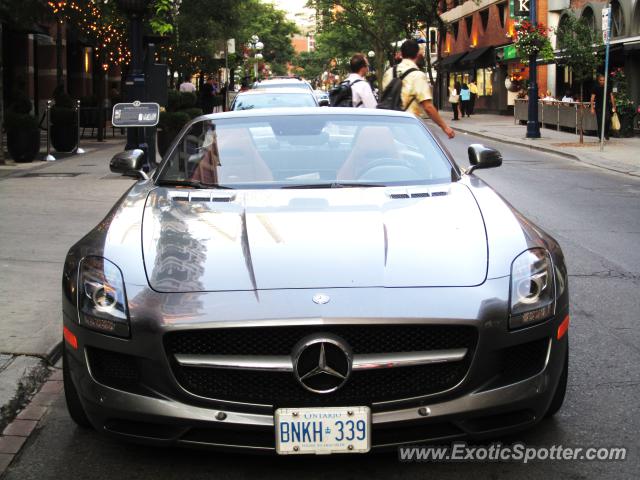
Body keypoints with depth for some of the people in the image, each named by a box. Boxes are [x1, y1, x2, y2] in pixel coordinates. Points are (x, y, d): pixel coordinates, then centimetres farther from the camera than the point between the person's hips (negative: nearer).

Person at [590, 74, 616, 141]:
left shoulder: (608, 87, 4)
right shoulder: (596, 88, -1)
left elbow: (611, 96, 10)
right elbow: (592, 98, -4)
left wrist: (613, 106, 6)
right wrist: (592, 108, -11)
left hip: (607, 106, 1)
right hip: (598, 107, -1)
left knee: (607, 120, -13)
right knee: (600, 122, 0)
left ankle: (606, 134, 6)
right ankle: (600, 136, 10)